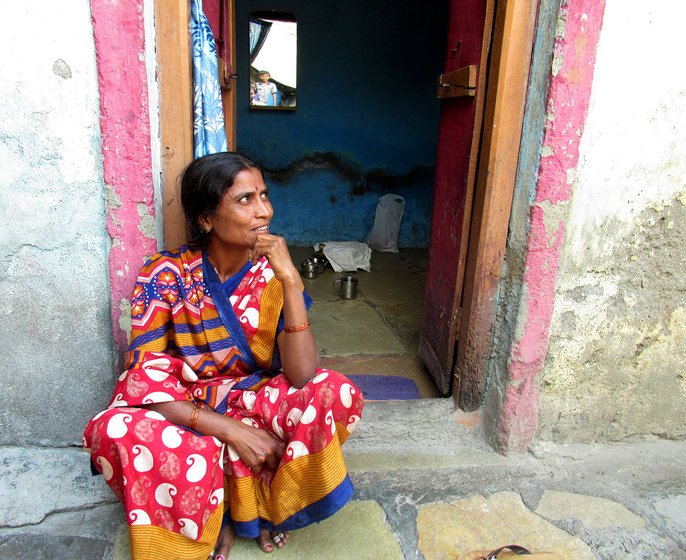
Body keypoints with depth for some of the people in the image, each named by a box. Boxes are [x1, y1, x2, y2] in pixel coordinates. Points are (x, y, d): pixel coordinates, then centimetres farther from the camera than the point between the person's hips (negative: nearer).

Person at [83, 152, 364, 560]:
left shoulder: (273, 274, -11)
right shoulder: (167, 275, -15)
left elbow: (302, 376, -22)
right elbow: (143, 382, -18)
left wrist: (291, 280, -32)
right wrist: (232, 430, -26)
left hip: (256, 403, 2)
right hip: (183, 415, -1)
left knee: (339, 394, -25)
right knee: (114, 432, -33)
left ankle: (269, 504, 1)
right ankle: (214, 517, -4)